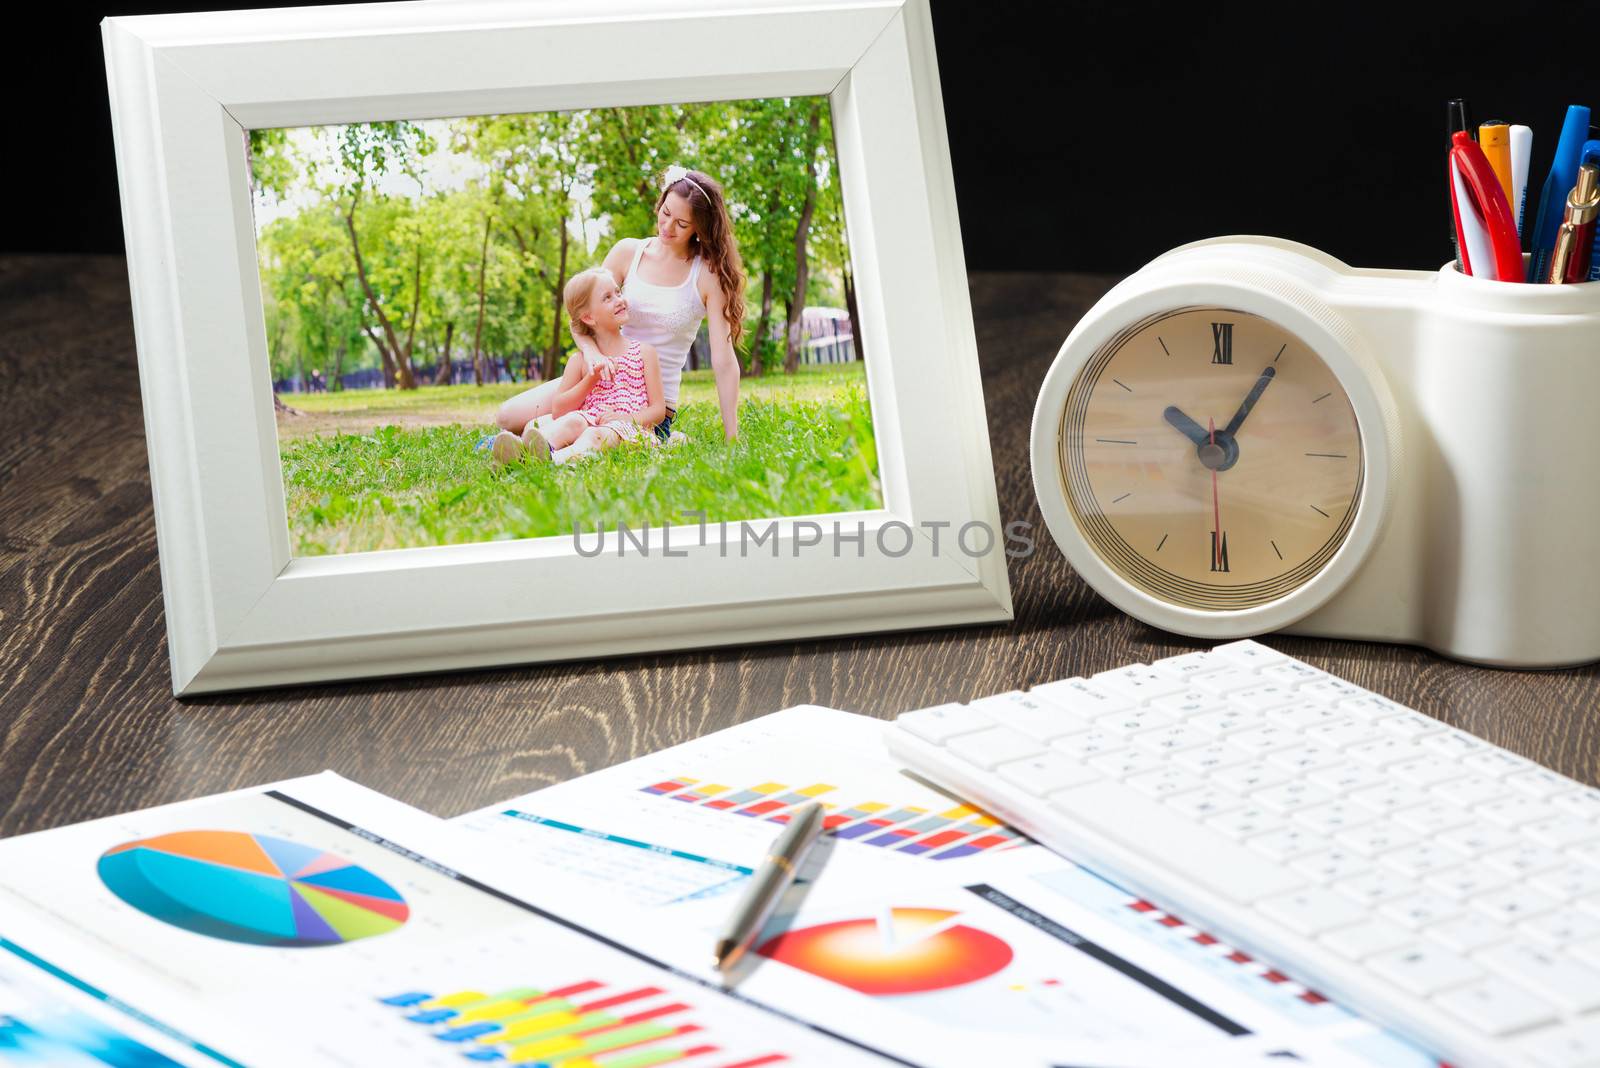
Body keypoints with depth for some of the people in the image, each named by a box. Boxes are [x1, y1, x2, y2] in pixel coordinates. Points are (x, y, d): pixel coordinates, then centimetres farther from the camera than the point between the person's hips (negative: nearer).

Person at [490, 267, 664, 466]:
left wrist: (626, 418, -11)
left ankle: (557, 459, -72)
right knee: (573, 420, -35)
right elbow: (558, 411, 11)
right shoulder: (580, 360, 19)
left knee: (595, 435, -37)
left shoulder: (643, 352, 17)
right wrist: (591, 378, 0)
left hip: (628, 429, -2)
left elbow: (658, 409, 11)